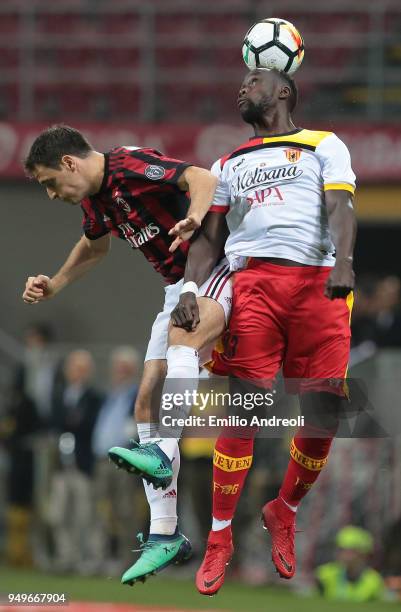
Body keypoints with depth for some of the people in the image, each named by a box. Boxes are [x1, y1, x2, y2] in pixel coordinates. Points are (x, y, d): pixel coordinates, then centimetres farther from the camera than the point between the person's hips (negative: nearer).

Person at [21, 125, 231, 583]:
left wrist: (193, 219, -49)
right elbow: (94, 247, 33)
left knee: (182, 339, -38)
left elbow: (204, 180, -31)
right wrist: (54, 285, 29)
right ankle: (164, 536, 0)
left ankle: (161, 454, -55)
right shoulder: (93, 200, 10)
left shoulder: (131, 167, -17)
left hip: (215, 268, -9)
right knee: (147, 402, 0)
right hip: (178, 287, 9)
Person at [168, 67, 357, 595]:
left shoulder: (324, 146, 16)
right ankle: (219, 539, -5)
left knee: (324, 416, -4)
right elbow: (206, 234, 21)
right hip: (254, 283, 1)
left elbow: (339, 207, 0)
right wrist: (188, 290, 2)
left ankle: (284, 514, 20)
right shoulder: (228, 164, 27)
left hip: (320, 285, -1)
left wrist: (344, 262, -19)